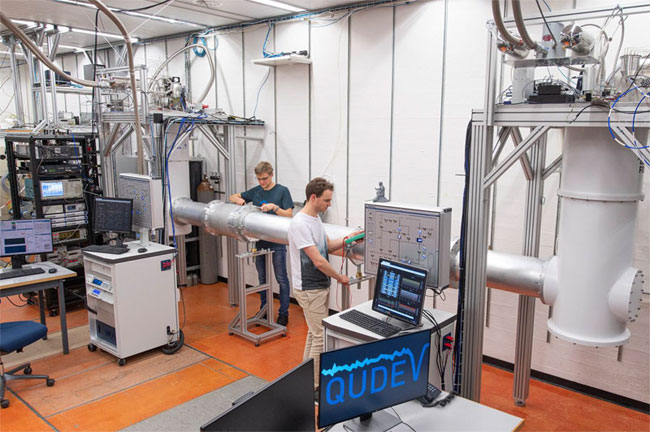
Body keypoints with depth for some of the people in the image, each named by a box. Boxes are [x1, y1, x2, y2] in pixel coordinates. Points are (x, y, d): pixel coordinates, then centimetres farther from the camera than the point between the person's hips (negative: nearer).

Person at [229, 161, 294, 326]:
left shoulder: (282, 191, -5)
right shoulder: (255, 191, 8)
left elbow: (289, 215, -9)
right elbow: (233, 197, 17)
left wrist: (274, 207, -23)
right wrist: (239, 200, -5)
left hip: (277, 243, -5)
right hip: (260, 242, 5)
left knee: (281, 279, 2)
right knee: (262, 278, 14)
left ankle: (283, 314, 11)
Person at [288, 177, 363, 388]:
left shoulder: (316, 218, 8)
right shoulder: (300, 224, -23)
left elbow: (328, 245, 16)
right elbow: (318, 261, -24)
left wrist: (348, 238, 0)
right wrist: (340, 277, -12)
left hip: (320, 286, 10)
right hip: (309, 290, -10)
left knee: (314, 333, 19)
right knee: (320, 337, -3)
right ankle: (315, 386, 10)